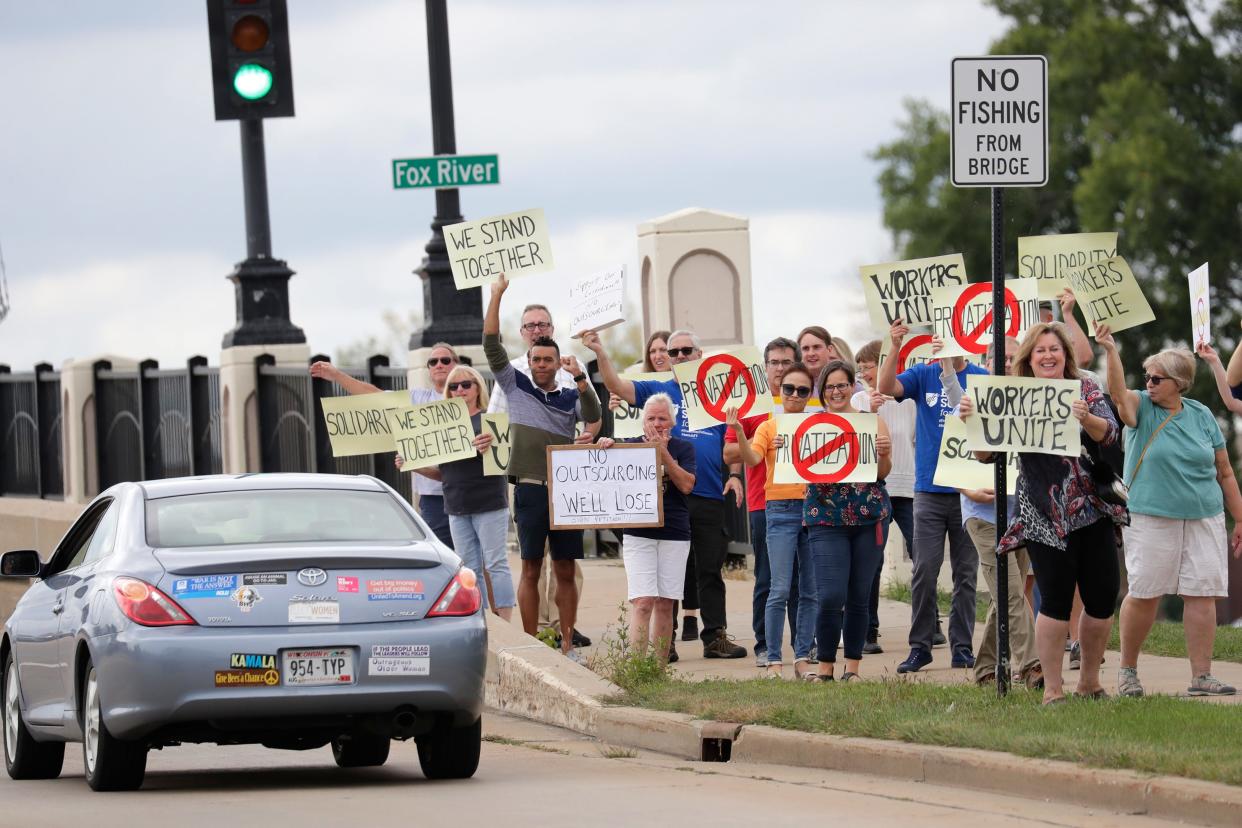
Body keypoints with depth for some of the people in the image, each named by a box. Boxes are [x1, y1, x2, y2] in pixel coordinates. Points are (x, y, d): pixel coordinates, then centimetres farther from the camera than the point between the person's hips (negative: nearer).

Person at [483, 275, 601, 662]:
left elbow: (593, 416, -10)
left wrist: (580, 378, -25)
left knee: (565, 571, 4)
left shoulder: (570, 398, 10)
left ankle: (567, 644, 7)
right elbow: (491, 345, 2)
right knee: (530, 569, 0)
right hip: (530, 490, -1)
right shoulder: (516, 387, 8)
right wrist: (497, 296, -4)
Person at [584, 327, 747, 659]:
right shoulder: (659, 391, 9)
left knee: (711, 570, 4)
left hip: (711, 497, 1)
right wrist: (599, 352, -16)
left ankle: (715, 636, 8)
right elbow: (617, 385, -3)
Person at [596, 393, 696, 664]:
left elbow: (686, 485, -6)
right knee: (643, 602, -12)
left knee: (665, 604, 5)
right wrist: (604, 446, -14)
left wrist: (663, 451, -13)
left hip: (675, 535, 1)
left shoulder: (683, 449, 7)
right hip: (639, 534, -1)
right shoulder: (631, 446, 6)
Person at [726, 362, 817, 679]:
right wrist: (738, 432, -28)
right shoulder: (768, 427, 4)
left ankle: (803, 658, 9)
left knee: (810, 590, 4)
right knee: (780, 590, -8)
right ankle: (774, 660, -5)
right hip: (780, 508, -3)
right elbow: (751, 459, -12)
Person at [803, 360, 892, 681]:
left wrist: (884, 454, -17)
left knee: (859, 597, 5)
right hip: (825, 518, -1)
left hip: (869, 517, 1)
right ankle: (825, 667, 1)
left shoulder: (872, 422, 6)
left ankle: (852, 667, 15)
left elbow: (882, 473, 3)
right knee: (831, 597, -12)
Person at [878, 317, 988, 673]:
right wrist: (895, 348, -22)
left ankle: (962, 647, 12)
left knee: (966, 573, 5)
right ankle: (920, 646, 4)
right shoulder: (923, 376, 5)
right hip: (930, 490, 0)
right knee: (924, 572, -3)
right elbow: (886, 387, -10)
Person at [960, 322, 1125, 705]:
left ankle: (1090, 683, 21)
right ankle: (1053, 690, -1)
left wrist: (1086, 418, -30)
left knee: (1103, 597, 4)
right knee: (1056, 599, -8)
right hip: (1045, 518, -2)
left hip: (1093, 511, 3)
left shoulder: (1086, 390, 6)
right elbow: (985, 453, 0)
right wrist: (972, 420, -20)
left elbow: (1110, 433, -8)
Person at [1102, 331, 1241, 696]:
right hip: (1150, 517, -2)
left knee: (1202, 594, -2)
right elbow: (1118, 393, -22)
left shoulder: (1202, 415, 8)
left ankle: (1202, 676, 1)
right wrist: (1111, 351, -38)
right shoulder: (1142, 408, 1)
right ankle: (1127, 670, 13)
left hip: (1204, 518, 2)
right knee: (1144, 594, -2)